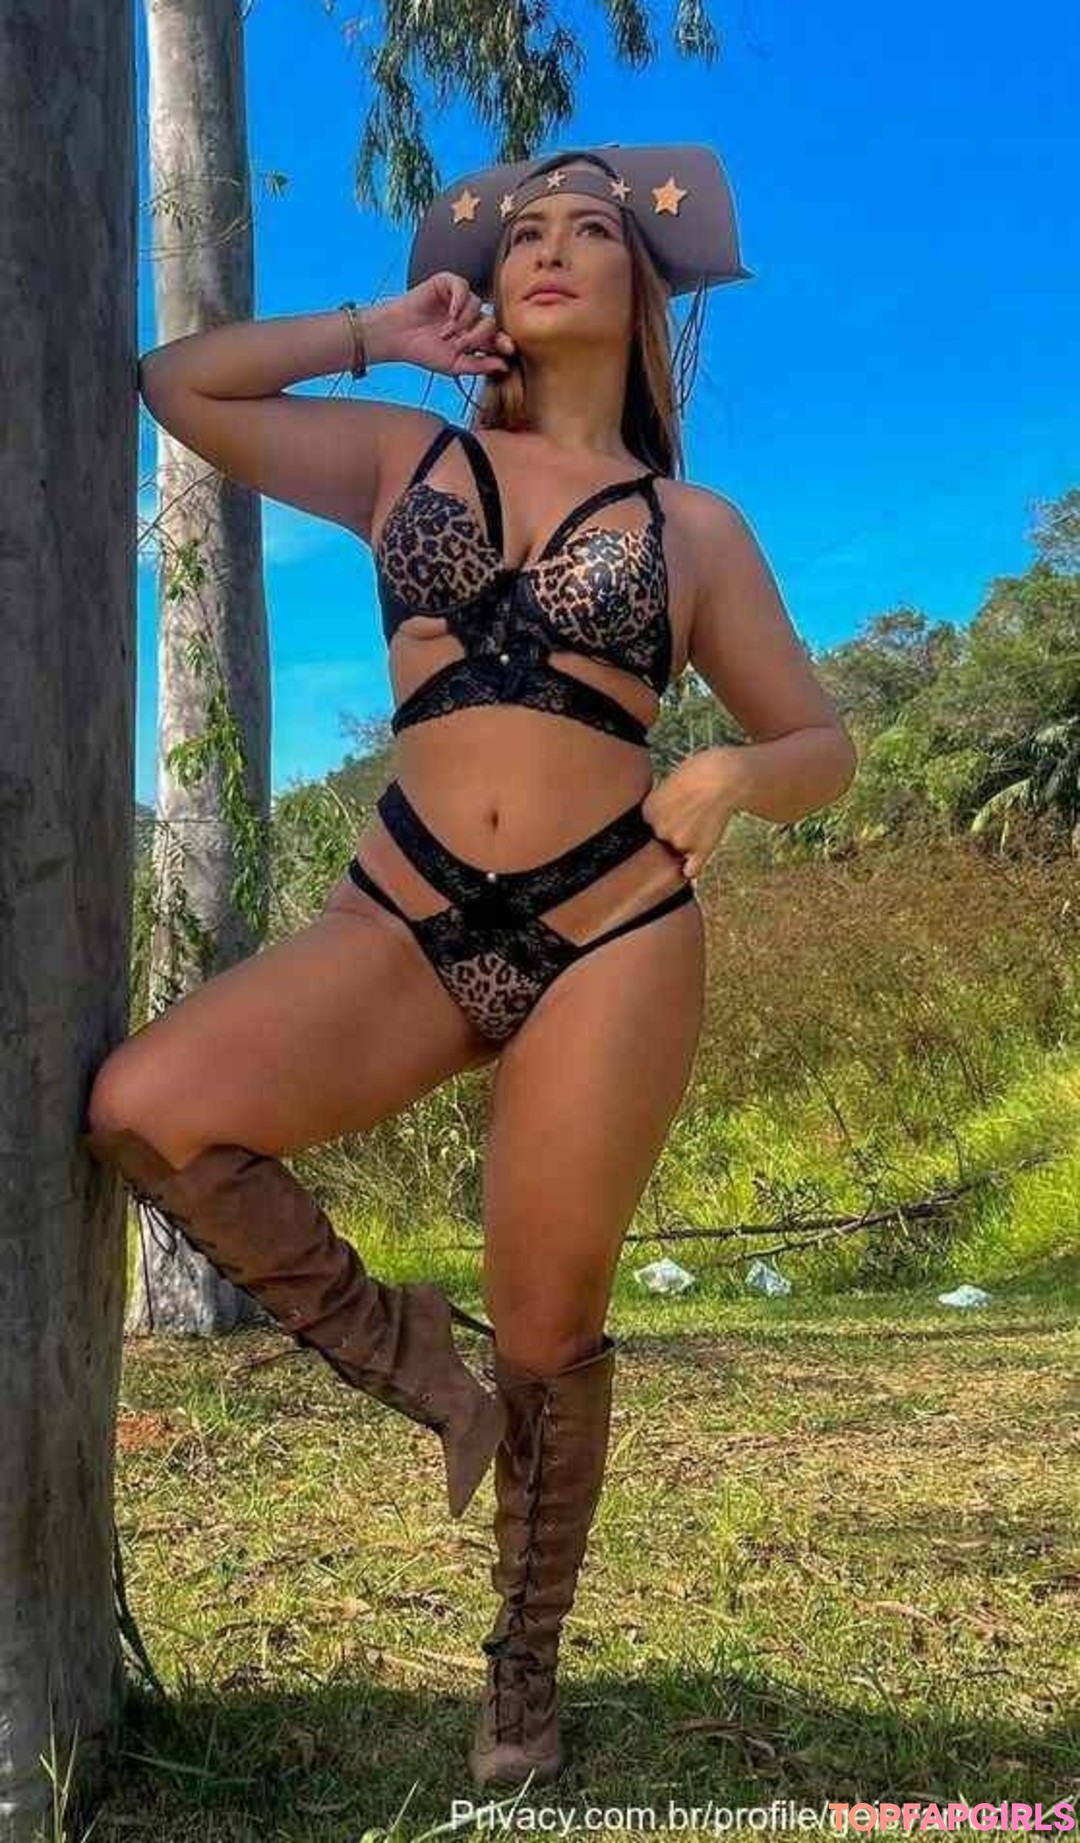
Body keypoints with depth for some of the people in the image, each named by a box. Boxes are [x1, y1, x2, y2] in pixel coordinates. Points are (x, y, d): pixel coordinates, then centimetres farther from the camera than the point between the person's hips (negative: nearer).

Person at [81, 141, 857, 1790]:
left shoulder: (695, 527, 10)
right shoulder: (407, 455, 14)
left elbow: (824, 748, 11)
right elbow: (178, 383, 17)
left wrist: (731, 774, -11)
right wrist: (376, 334, 12)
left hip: (611, 934, -1)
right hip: (408, 919, 2)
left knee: (548, 1335, 3)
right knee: (146, 1105, -22)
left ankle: (526, 1668, 28)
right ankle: (398, 1350, 2)